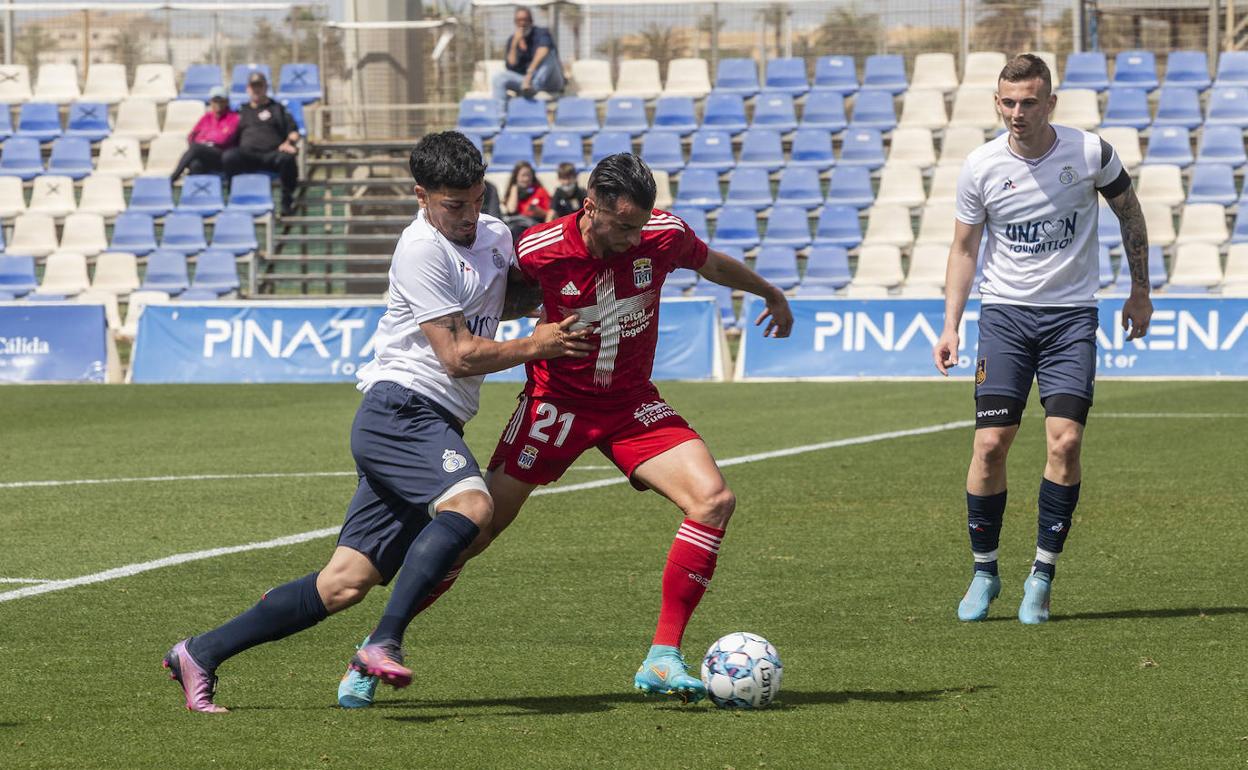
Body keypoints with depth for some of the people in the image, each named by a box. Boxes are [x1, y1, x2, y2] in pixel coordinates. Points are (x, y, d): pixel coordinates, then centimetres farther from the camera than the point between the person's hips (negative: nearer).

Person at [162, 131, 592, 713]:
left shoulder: (494, 235, 15)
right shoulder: (422, 251, -11)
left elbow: (514, 291, 36)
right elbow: (459, 354, -14)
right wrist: (535, 346, -6)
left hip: (431, 427, 8)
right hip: (401, 409, -8)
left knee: (346, 583, 3)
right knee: (471, 503, -35)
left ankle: (200, 655, 11)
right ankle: (385, 644, -39)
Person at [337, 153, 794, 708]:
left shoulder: (663, 235, -13)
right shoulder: (538, 251, -21)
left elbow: (714, 266, 12)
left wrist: (772, 295, 28)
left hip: (631, 402, 3)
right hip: (557, 401, -3)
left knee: (714, 499, -19)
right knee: (479, 523, -6)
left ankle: (662, 660, -13)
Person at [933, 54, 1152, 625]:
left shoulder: (1091, 153, -7)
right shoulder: (981, 168, -5)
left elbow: (1129, 213, 10)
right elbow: (964, 247, 6)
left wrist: (1139, 292, 11)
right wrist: (951, 325, -2)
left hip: (1071, 316, 0)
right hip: (1005, 313, 1)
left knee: (1066, 441, -13)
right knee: (991, 444, -8)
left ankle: (1042, 577, -2)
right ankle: (984, 573, 9)